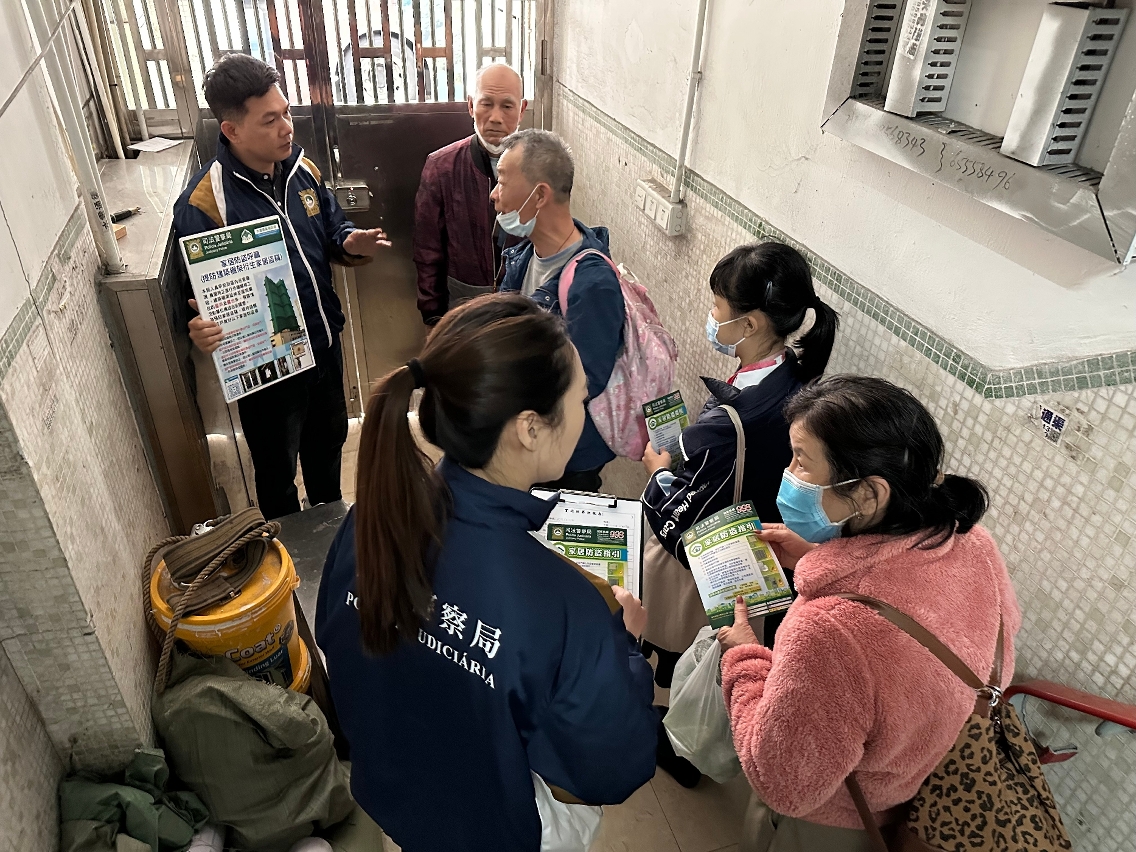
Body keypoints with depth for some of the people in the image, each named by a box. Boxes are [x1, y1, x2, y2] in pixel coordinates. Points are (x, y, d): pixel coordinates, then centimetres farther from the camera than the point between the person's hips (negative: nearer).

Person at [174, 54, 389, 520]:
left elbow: (332, 227, 12)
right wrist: (202, 330, -40)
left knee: (328, 438, 28)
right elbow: (200, 297, -17)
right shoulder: (203, 204, -23)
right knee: (277, 468, 16)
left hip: (323, 342, 6)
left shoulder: (301, 168, -4)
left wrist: (350, 243, -11)